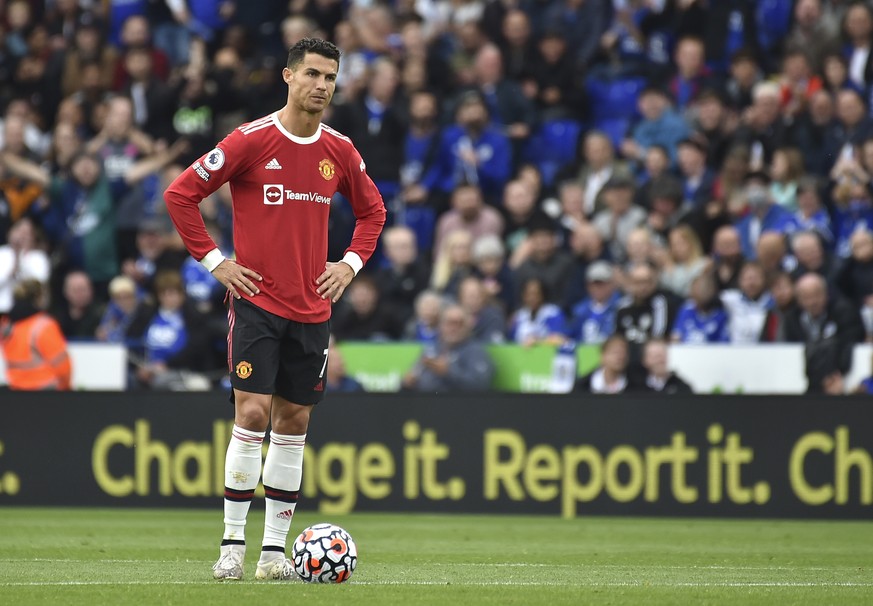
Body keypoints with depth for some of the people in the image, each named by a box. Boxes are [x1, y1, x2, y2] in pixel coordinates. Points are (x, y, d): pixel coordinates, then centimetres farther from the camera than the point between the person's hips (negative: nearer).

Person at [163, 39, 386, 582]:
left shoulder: (340, 151, 5)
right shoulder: (252, 140, -8)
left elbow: (372, 210, 23)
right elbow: (181, 194, -5)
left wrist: (351, 263, 8)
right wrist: (214, 261, -7)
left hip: (313, 308, 5)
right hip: (257, 300, -5)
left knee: (294, 421, 6)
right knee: (253, 411, -13)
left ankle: (275, 550, 11)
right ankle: (233, 546, -8)